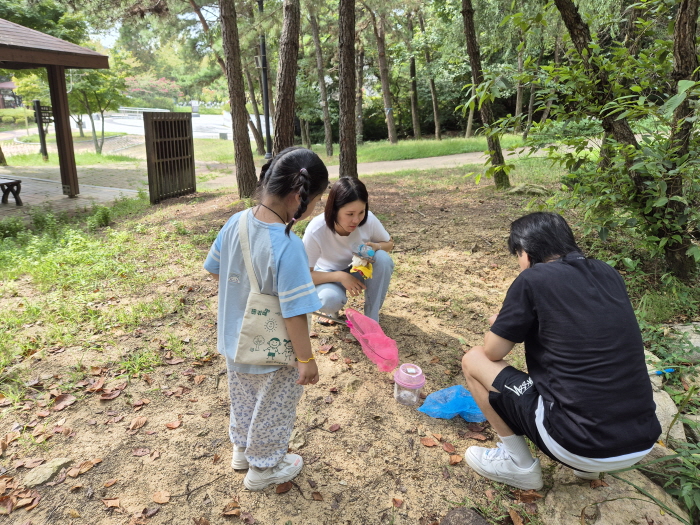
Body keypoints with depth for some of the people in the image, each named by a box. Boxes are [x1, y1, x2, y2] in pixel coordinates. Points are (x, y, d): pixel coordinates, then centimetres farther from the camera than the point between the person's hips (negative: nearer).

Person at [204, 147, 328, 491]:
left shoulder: (235, 223, -12)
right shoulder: (287, 246, -33)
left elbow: (213, 269, 3)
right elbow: (294, 313, -29)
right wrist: (306, 360, -17)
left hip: (234, 343, 7)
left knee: (243, 401, 30)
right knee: (272, 411, 20)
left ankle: (242, 449, 55)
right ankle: (264, 467, 43)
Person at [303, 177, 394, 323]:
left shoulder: (369, 220, -25)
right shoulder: (316, 230, -32)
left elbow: (389, 243, -4)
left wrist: (375, 246, -28)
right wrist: (340, 276, -35)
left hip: (358, 269, 3)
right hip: (330, 275, -3)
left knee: (383, 258, -29)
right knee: (330, 299, -36)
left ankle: (371, 320, -13)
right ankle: (332, 309, 4)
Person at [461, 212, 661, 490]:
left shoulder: (533, 279, -10)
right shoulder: (609, 274, 8)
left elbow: (492, 352, -1)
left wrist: (507, 323, 20)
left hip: (581, 446, -7)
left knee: (473, 360, 7)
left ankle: (518, 465, 15)